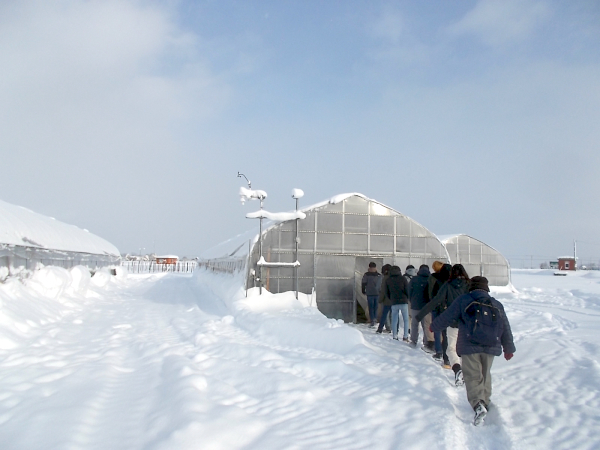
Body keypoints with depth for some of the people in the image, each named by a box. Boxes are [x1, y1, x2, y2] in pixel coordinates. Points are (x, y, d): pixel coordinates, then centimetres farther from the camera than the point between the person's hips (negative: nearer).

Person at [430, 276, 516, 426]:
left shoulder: (463, 300, 0)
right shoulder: (497, 305, 13)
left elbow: (447, 317, 1)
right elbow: (506, 329, 18)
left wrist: (434, 326, 19)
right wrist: (509, 348, 29)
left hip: (469, 346, -4)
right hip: (490, 347, 4)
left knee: (473, 376, -3)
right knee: (485, 374, 22)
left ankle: (478, 404, -22)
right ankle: (485, 402, 30)